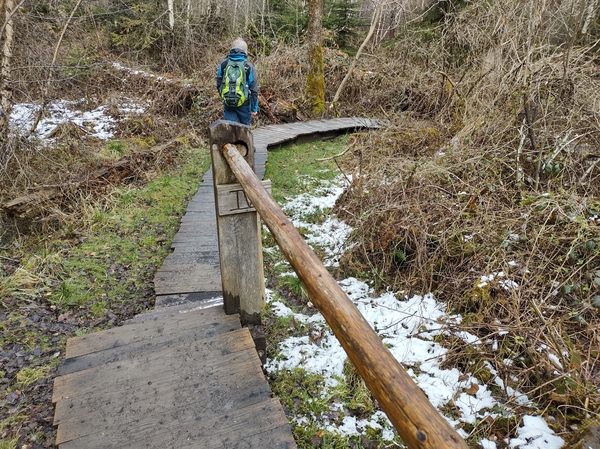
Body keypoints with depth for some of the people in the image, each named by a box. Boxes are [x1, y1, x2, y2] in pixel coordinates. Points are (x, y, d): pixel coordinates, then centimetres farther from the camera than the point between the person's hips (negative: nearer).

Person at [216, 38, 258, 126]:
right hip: (243, 103, -2)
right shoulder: (248, 66, -9)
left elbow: (219, 84, 9)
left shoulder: (224, 64, 0)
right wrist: (254, 108, -2)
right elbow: (254, 89, -9)